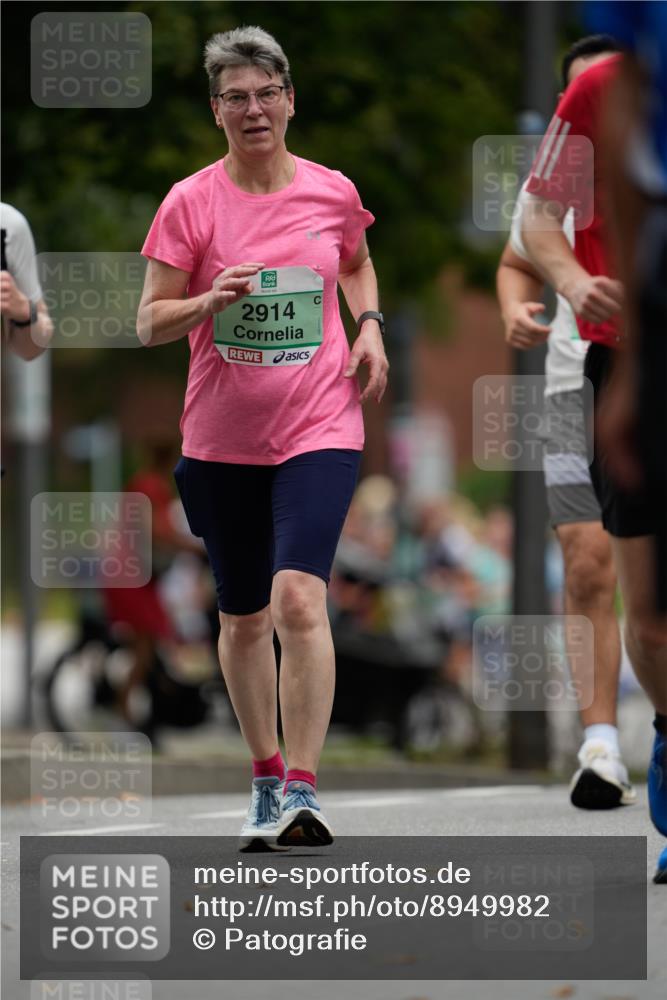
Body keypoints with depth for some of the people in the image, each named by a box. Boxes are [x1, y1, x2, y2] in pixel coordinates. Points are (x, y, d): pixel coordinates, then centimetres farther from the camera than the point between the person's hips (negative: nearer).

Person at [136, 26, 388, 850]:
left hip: (319, 429, -1)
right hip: (221, 437, 1)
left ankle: (302, 790, -18)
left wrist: (369, 326, 5)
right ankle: (266, 778, 31)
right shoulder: (190, 202, -4)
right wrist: (212, 301, -22)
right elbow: (150, 323, -3)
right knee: (242, 619, 12)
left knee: (299, 599, -20)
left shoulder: (332, 192, 1)